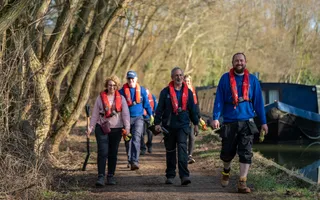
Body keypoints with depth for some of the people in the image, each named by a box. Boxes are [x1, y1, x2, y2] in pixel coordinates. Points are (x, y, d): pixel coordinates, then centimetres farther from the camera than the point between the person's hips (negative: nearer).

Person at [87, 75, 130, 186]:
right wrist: (91, 127, -2)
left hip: (116, 129, 2)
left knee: (113, 154, 7)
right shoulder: (100, 98, 5)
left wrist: (127, 127, -13)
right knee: (102, 152, -11)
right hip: (102, 128, -1)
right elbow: (95, 114, 6)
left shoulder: (121, 98, 6)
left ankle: (111, 176, 16)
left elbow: (125, 114, -1)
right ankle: (101, 176, -12)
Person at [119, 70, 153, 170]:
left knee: (136, 139, -17)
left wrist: (150, 114, 18)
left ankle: (135, 161, -24)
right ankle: (130, 160, 27)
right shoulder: (122, 91, 0)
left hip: (138, 118, -1)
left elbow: (146, 103, 14)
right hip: (127, 118, 1)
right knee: (128, 140, 10)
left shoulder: (142, 90, 4)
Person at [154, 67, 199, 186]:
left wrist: (196, 123, 14)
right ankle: (170, 176, 19)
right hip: (169, 125, 0)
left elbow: (193, 108, 14)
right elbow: (160, 108, 3)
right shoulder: (166, 92, 2)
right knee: (170, 151, 9)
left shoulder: (188, 92, 8)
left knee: (182, 148, -14)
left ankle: (184, 176, -18)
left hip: (183, 125, 0)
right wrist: (157, 123, -3)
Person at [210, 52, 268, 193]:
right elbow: (219, 99, 0)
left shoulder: (252, 80, 6)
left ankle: (242, 183, -3)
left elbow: (258, 102, 7)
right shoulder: (225, 78, 3)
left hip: (247, 123, 1)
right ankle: (226, 170, 39)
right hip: (229, 122, 0)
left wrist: (263, 122, 5)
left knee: (246, 153, -6)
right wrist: (215, 118, -11)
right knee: (227, 152, 8)